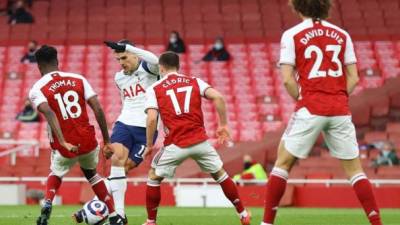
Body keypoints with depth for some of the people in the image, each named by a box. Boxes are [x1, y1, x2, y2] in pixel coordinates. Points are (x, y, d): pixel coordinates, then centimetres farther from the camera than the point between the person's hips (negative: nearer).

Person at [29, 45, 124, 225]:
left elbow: (49, 113, -21)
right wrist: (106, 140, 7)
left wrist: (63, 142, -27)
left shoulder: (37, 90, -2)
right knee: (90, 173, 31)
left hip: (64, 146, -2)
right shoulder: (78, 79, 6)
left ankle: (47, 203, 2)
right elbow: (98, 109, 1)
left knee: (56, 174, 31)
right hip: (88, 141, 2)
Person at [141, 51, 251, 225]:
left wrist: (149, 145, 2)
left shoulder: (154, 89, 5)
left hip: (175, 144, -2)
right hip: (200, 141, 2)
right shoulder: (194, 82, 11)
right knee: (220, 174, 21)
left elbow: (151, 119, -8)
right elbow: (217, 97, -3)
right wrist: (223, 125, 5)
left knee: (153, 177, 17)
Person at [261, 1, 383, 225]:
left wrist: (301, 99, 6)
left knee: (283, 163, 8)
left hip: (310, 109, -3)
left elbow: (287, 78, -7)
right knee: (355, 169, 8)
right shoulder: (342, 35, 10)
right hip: (340, 110, 3)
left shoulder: (292, 35, 0)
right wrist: (338, 99, 13)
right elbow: (353, 78, 8)